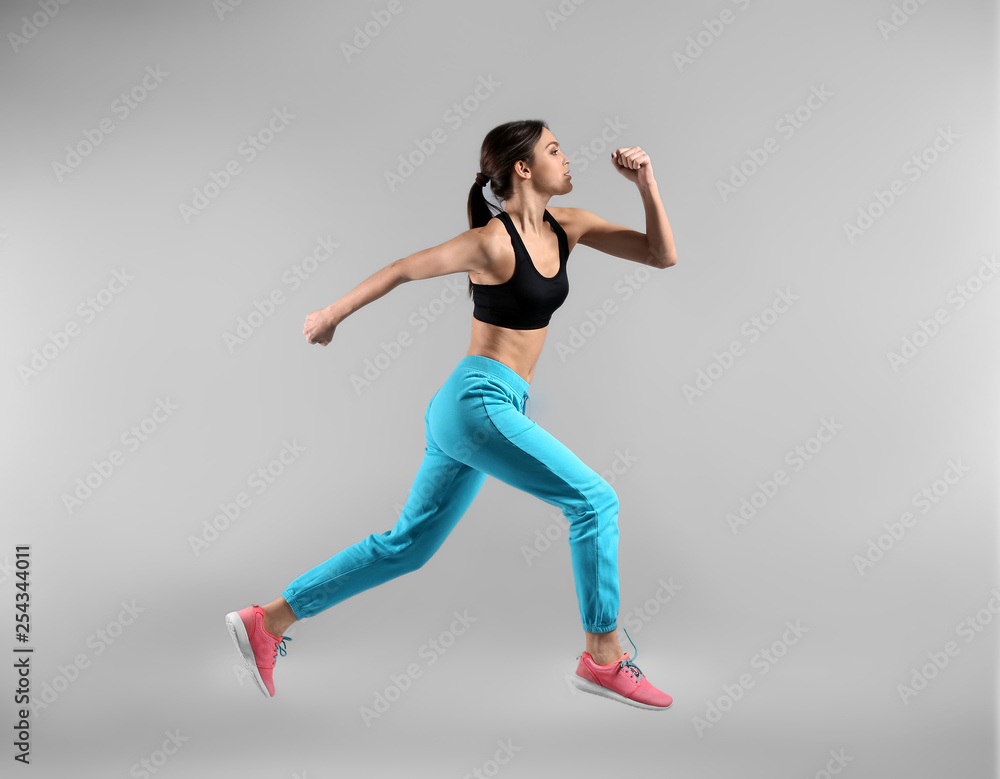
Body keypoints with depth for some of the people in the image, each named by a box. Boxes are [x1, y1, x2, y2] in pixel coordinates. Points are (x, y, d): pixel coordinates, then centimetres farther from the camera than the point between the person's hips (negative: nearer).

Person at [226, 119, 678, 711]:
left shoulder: (567, 227, 9)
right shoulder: (493, 242, -13)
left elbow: (663, 256, 7)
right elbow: (402, 269, -3)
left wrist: (647, 183, -4)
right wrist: (331, 316, 6)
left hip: (469, 411, 9)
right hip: (478, 401, -9)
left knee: (407, 546, 14)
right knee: (595, 500, -8)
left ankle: (267, 622, 23)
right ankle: (603, 660, 4)